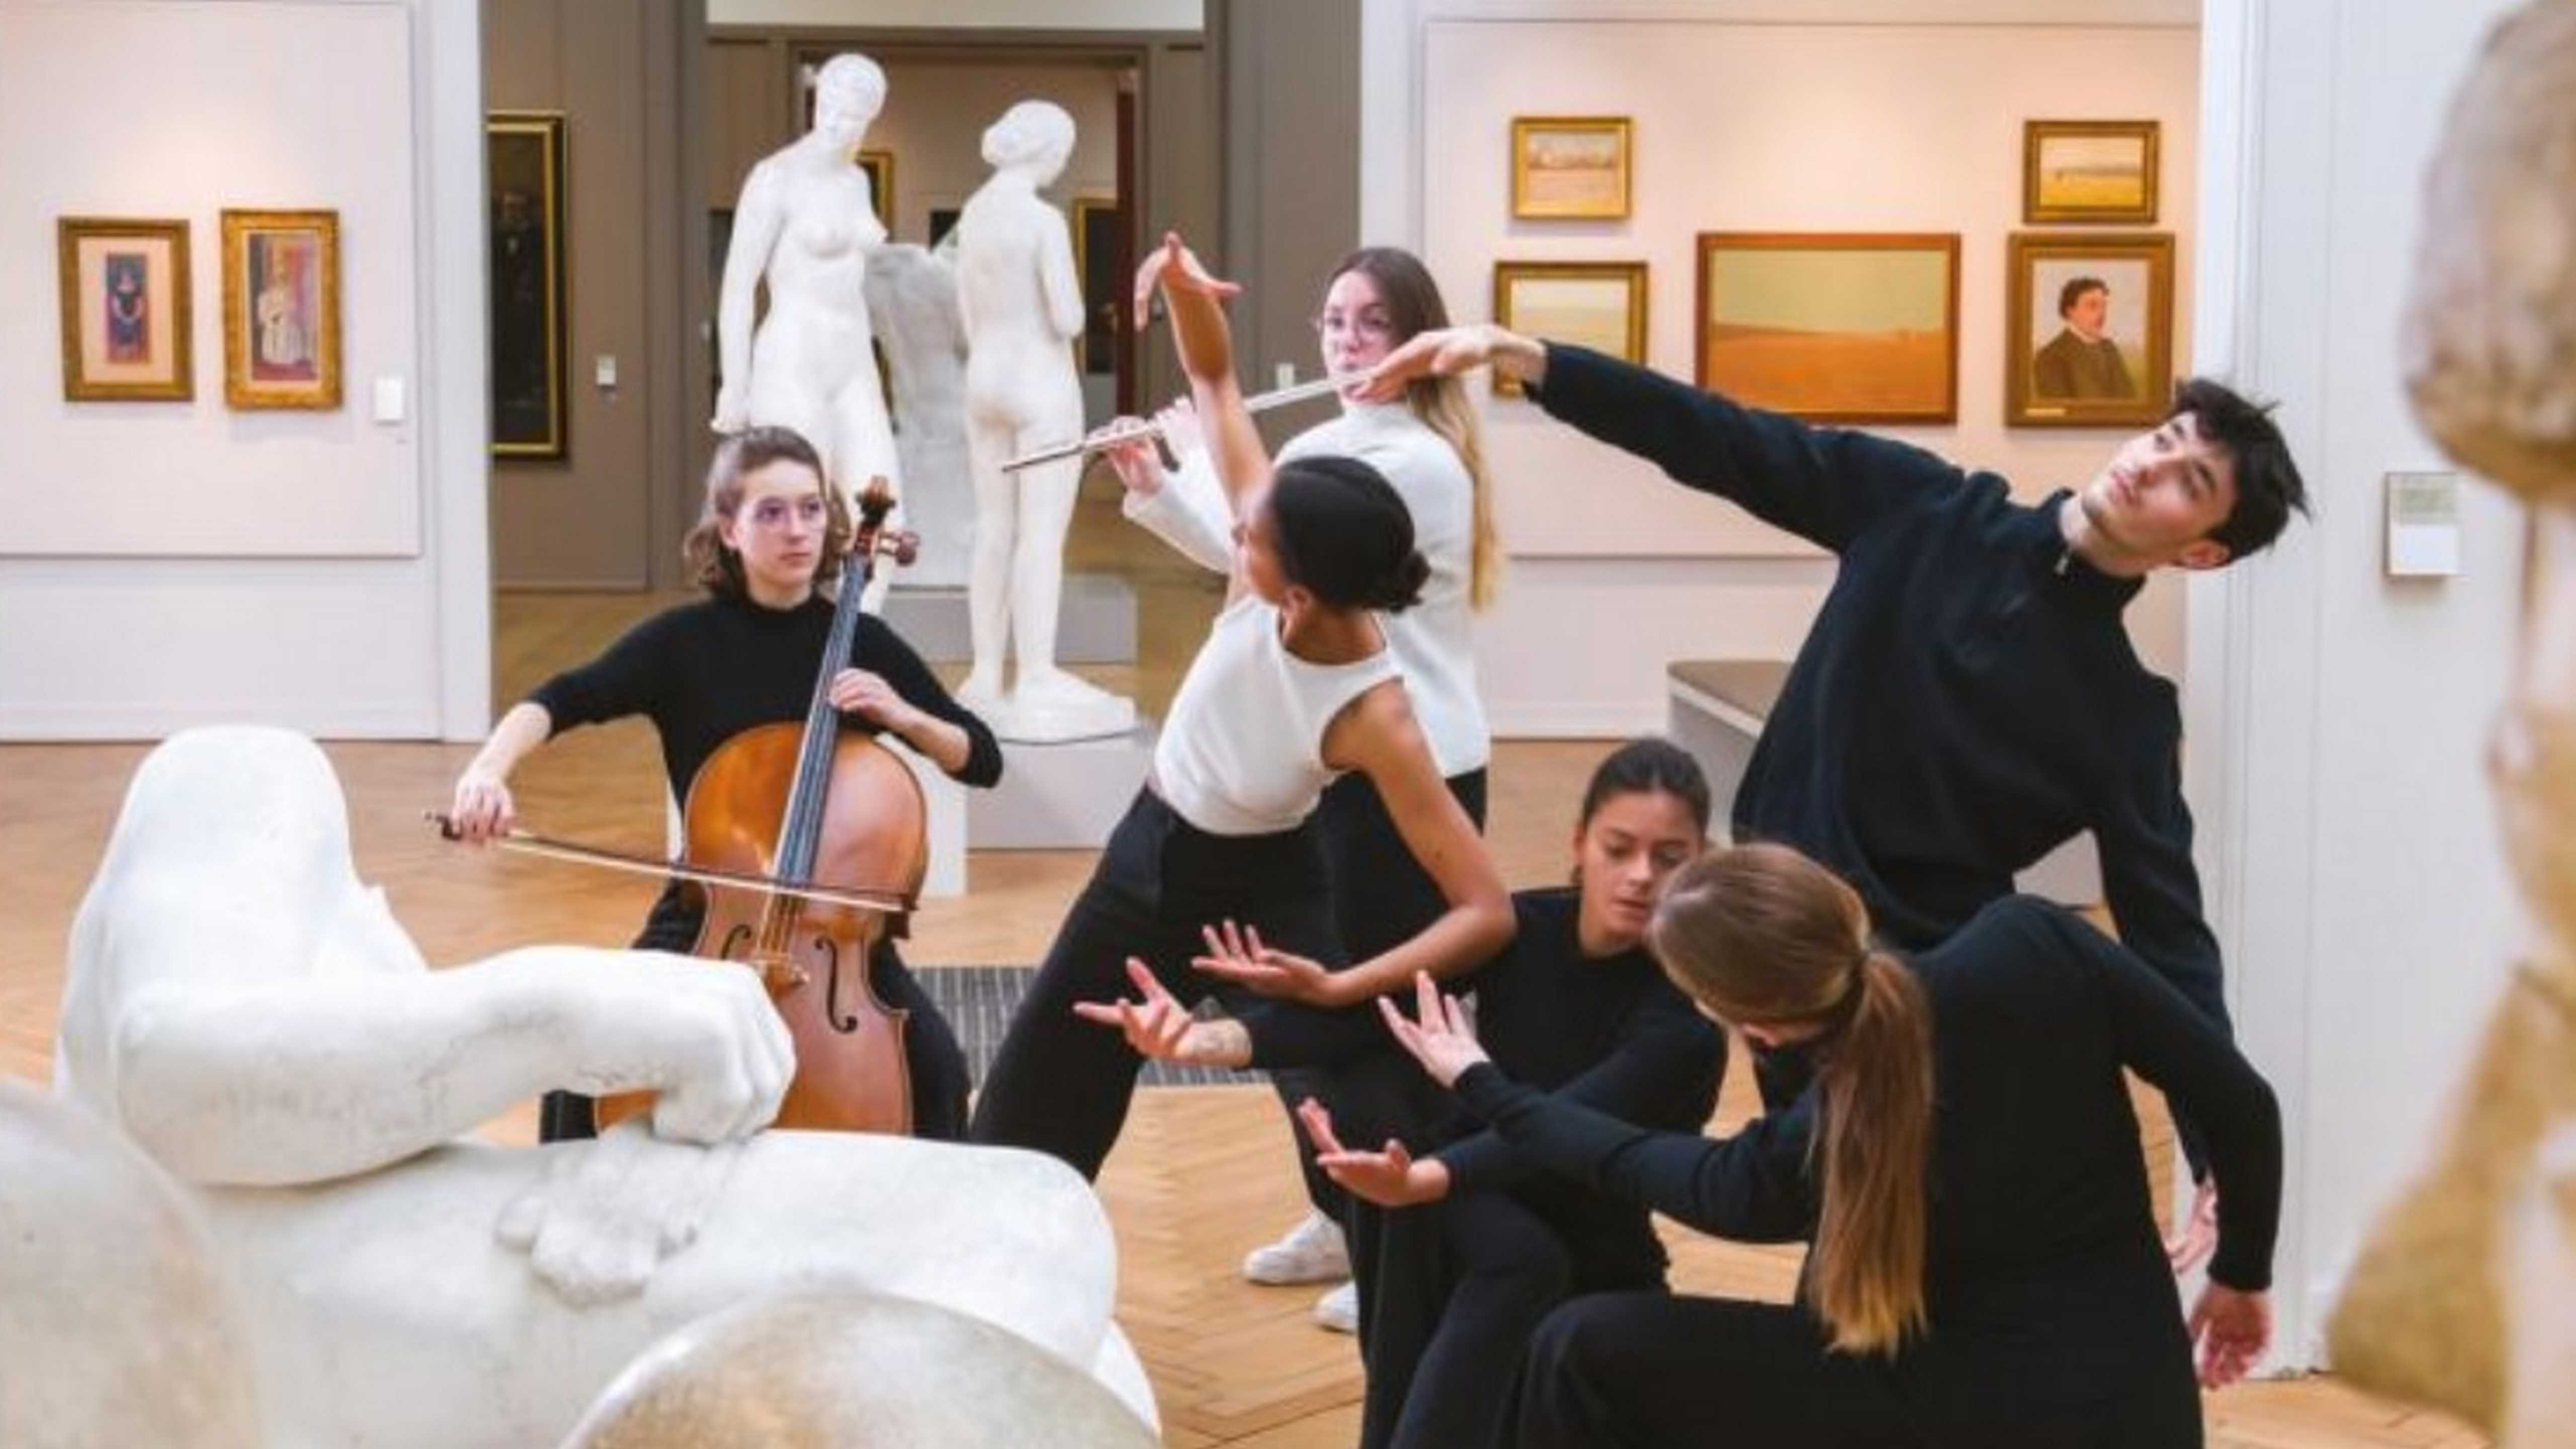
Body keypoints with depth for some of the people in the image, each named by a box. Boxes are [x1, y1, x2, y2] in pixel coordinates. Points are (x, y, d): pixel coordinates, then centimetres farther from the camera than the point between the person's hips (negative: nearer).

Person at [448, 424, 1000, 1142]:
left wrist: (902, 715, -12)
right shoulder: (683, 640, -3)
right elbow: (562, 700, -19)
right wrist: (489, 768, -39)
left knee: (935, 1065, -25)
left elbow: (983, 760, 6)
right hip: (707, 913, 0)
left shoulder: (863, 643, 2)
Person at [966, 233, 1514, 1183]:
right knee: (1026, 1112, 15)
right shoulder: (1265, 584, -23)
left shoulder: (1372, 716, -34)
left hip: (1259, 892, -5)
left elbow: (1488, 912, -36)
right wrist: (1186, 294, -33)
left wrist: (1338, 990, -41)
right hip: (1149, 856, 5)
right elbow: (1215, 381, -13)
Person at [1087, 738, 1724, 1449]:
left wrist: (1418, 1183, -58)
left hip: (1591, 1278, -2)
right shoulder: (1520, 931, -10)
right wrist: (1208, 1040, -42)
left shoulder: (1688, 1010, -21)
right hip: (1464, 1247, 2)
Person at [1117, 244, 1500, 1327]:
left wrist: (1198, 454, -10)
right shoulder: (1324, 446, 12)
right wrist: (1153, 485, -3)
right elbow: (1240, 550, 11)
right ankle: (1343, 1216, 29)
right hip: (1329, 766, 9)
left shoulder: (1420, 462, -18)